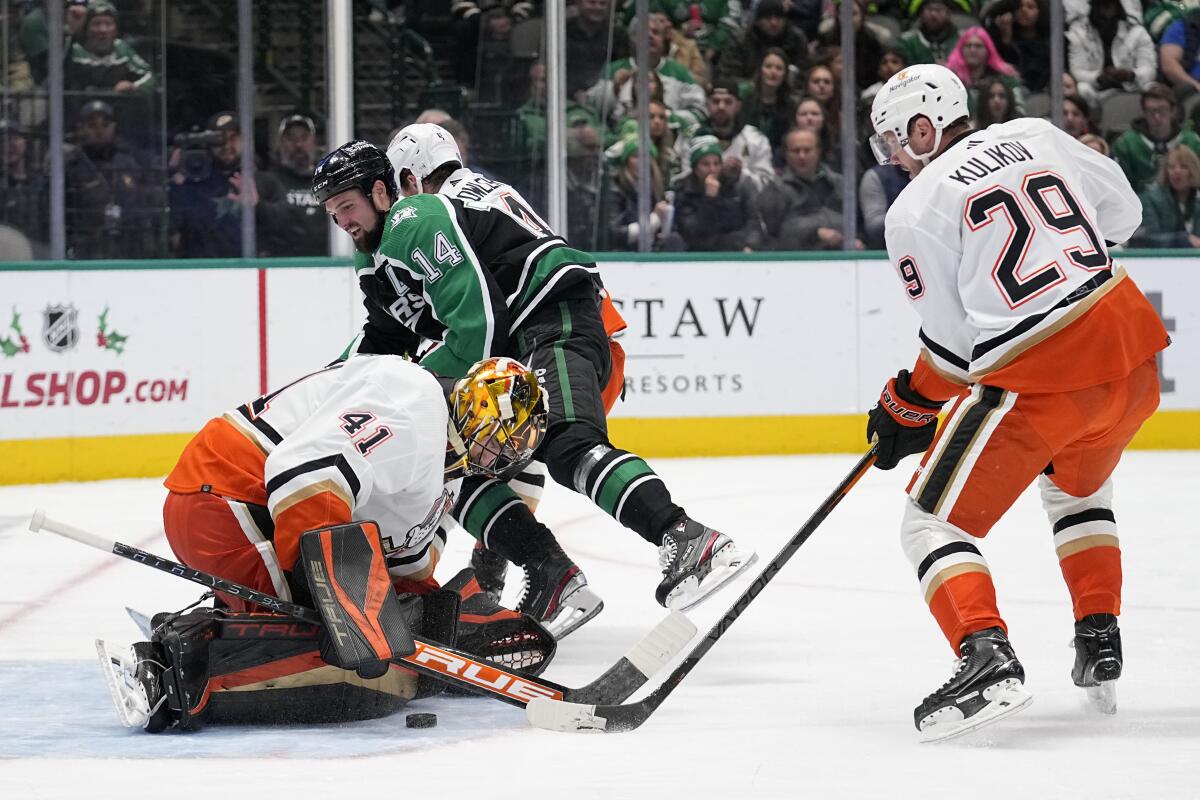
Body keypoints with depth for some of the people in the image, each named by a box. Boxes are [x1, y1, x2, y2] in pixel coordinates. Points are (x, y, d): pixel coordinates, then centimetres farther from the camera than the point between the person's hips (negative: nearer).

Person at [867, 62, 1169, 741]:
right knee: (1078, 490, 35)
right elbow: (1123, 211, 22)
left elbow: (954, 343, -3)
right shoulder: (1035, 137, 11)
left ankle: (988, 658, -18)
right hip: (1133, 345, 7)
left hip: (1038, 377, -6)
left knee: (934, 521, 4)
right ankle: (1101, 643, 26)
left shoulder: (915, 213, -4)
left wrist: (907, 409, 12)